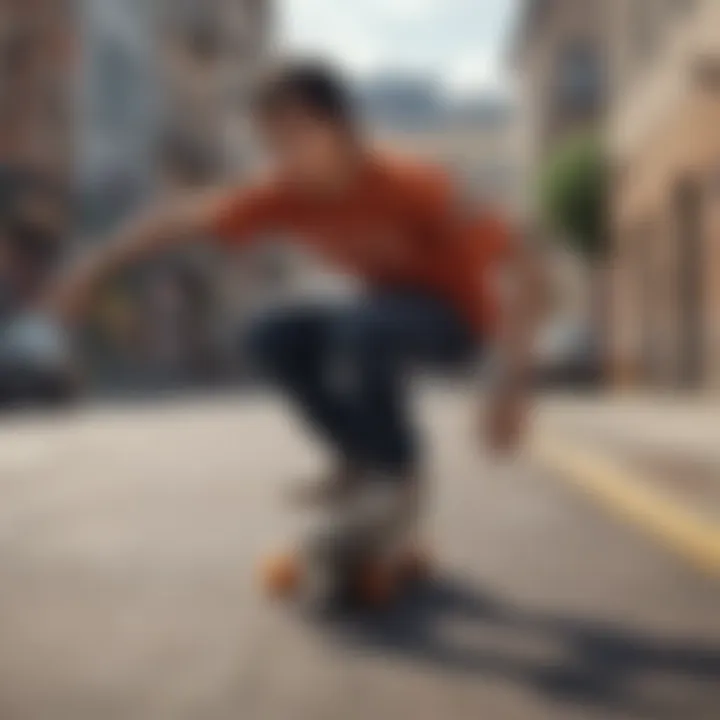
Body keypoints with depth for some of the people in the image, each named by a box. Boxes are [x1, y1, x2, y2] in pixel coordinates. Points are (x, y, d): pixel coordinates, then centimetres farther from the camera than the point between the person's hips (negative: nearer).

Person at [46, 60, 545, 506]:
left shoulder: (414, 189, -30)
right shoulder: (290, 195, -15)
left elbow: (519, 263, -32)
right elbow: (182, 219, -5)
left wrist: (512, 380, -38)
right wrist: (93, 270, -6)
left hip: (455, 316, -6)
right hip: (391, 307, 6)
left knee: (360, 326, -34)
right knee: (272, 338, -10)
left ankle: (399, 467, -11)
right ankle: (362, 456, 5)